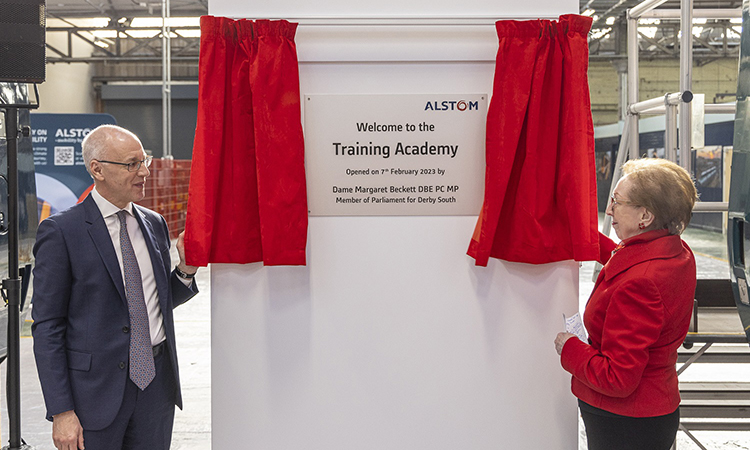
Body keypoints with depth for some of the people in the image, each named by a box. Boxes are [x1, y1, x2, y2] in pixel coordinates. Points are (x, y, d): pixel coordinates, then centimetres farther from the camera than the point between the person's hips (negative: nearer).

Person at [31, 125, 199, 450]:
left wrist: (186, 270, -3)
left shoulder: (154, 224, 8)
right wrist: (60, 411, -13)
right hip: (97, 386, -5)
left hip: (157, 384, 5)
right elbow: (47, 327, -9)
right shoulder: (61, 231, -8)